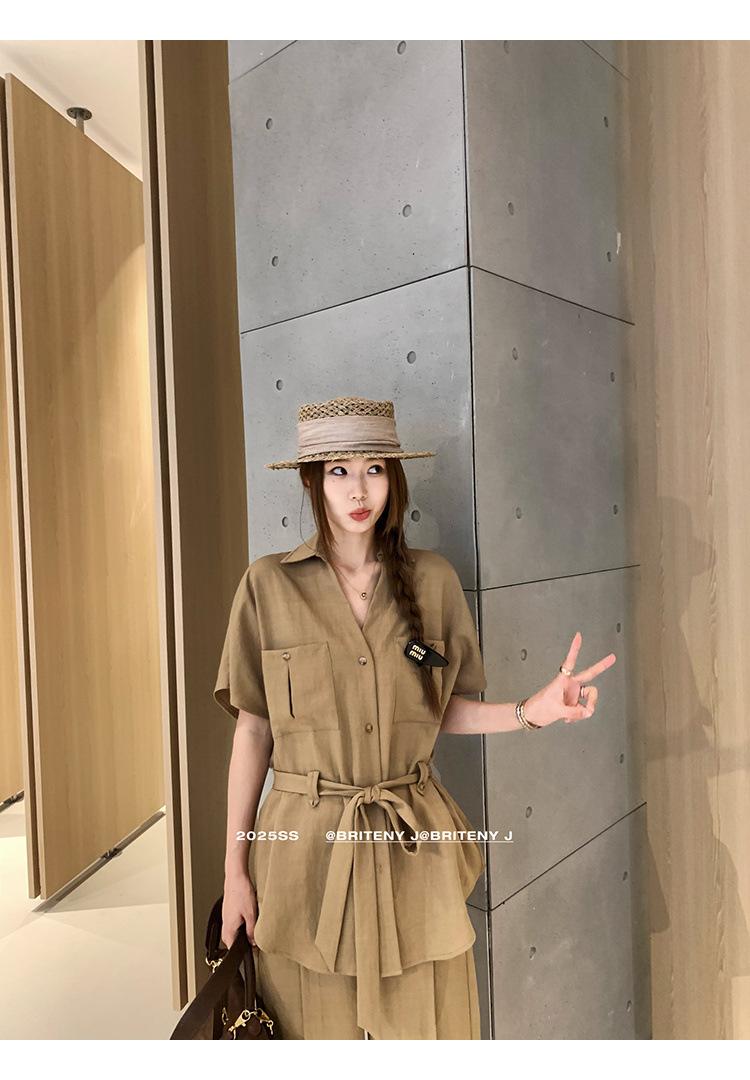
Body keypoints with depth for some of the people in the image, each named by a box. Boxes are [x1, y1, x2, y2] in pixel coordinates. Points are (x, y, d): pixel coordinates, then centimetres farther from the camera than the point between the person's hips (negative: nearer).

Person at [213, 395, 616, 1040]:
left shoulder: (432, 579, 1)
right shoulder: (269, 584, -4)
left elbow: (441, 711, 7)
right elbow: (252, 729, -1)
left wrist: (533, 712, -9)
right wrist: (235, 871, 0)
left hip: (415, 851, 1)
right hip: (305, 847, -1)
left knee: (425, 1026, 10)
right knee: (318, 1026, 12)